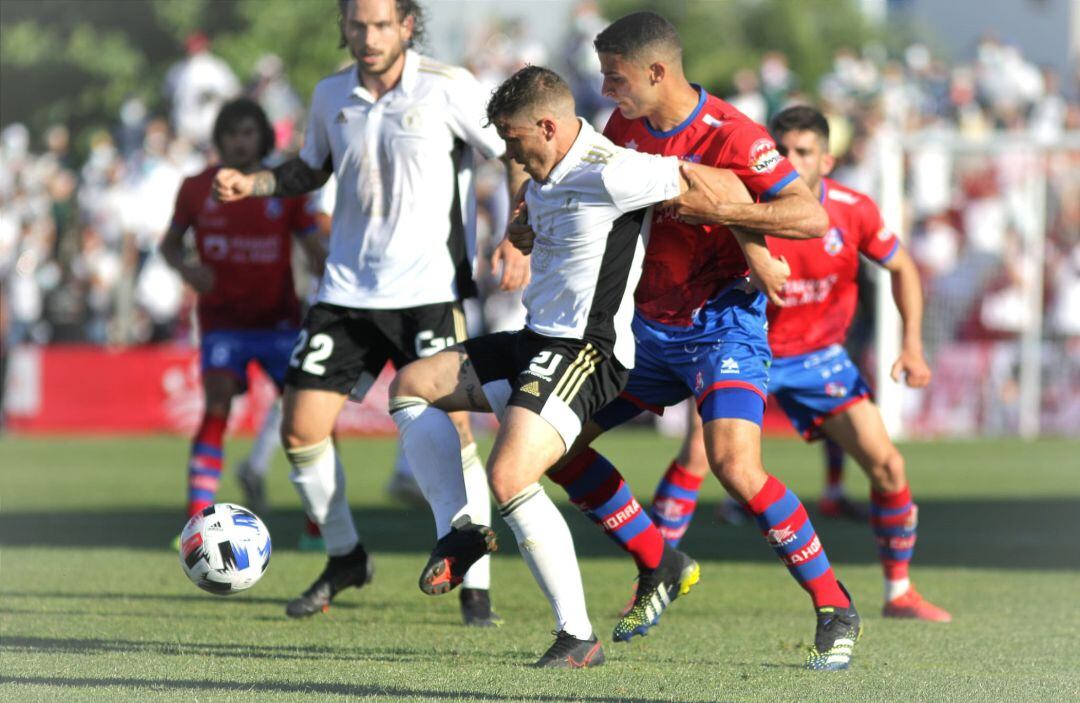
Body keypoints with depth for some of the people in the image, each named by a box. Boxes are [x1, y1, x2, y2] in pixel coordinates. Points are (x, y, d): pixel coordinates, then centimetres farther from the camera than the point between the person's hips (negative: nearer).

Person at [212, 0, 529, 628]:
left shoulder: (449, 88, -8)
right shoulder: (332, 95, 6)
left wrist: (517, 239, -11)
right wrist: (253, 184, 6)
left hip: (429, 288, -5)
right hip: (346, 292, 5)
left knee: (448, 430, -14)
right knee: (302, 427, -1)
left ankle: (476, 587, -3)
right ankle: (345, 558, 20)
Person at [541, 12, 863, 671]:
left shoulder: (730, 135, -20)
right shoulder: (625, 125, 1)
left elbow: (813, 216, -25)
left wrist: (716, 208, -32)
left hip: (723, 325, -8)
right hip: (649, 326, 8)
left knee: (736, 467, -26)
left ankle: (836, 609, -12)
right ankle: (657, 568, 21)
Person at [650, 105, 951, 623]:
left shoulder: (854, 211, -12)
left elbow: (900, 267, 4)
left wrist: (912, 343, -4)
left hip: (818, 356, 2)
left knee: (886, 464, -6)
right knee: (696, 453, -22)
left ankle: (899, 593, 12)